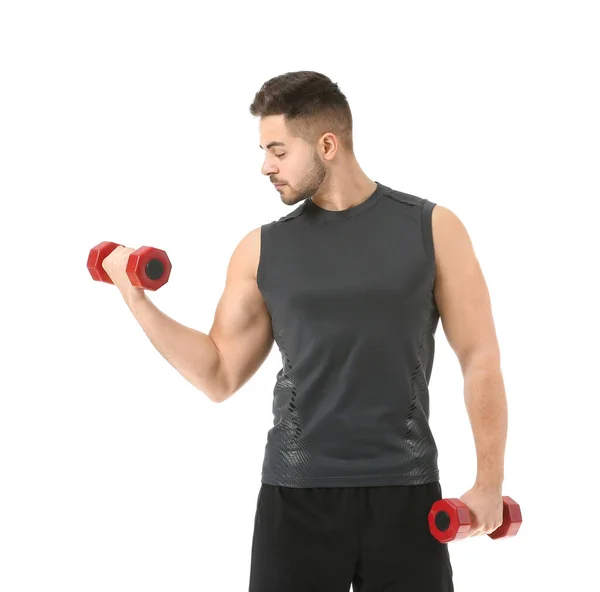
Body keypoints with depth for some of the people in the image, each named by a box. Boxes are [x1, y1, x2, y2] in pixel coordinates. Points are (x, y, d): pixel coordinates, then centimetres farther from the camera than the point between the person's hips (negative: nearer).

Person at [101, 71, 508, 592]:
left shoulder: (432, 229, 1)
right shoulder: (263, 250, 6)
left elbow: (480, 359, 2)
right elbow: (220, 376, 10)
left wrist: (490, 480, -4)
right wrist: (136, 297, 1)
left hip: (404, 492, -1)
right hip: (297, 494, 1)